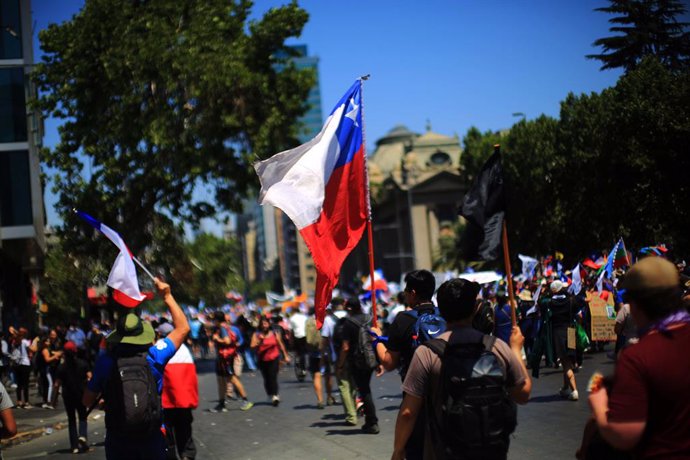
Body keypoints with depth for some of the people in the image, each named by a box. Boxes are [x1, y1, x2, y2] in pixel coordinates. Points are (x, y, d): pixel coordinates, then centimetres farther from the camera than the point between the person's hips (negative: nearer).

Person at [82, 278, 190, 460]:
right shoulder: (153, 357, -10)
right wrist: (167, 296, 7)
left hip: (117, 441, 0)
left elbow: (87, 401, 0)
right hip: (151, 439, 0)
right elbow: (183, 328, 3)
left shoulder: (105, 362, -10)